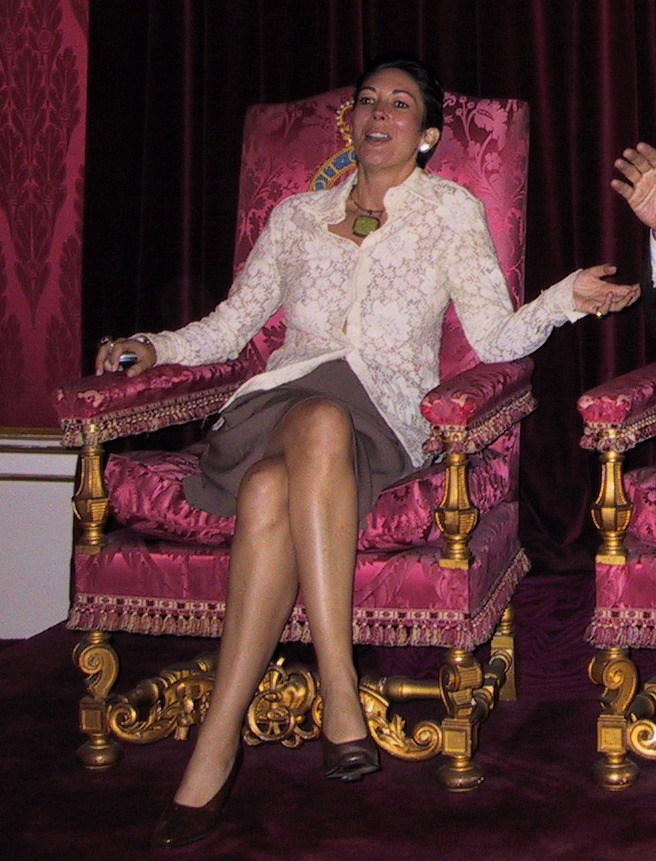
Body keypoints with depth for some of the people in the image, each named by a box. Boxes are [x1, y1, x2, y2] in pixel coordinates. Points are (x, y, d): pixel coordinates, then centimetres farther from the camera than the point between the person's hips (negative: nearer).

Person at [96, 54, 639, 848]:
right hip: (278, 400, 2)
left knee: (274, 490, -37)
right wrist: (155, 347, 8)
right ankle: (340, 700, -40)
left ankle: (216, 750, -36)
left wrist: (565, 298, -9)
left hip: (383, 415, -2)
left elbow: (496, 336, 9)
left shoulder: (450, 210, 18)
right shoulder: (297, 215, 25)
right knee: (322, 424, -38)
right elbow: (231, 324, 25)